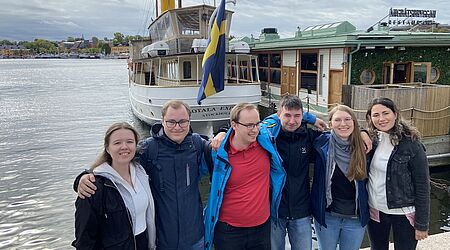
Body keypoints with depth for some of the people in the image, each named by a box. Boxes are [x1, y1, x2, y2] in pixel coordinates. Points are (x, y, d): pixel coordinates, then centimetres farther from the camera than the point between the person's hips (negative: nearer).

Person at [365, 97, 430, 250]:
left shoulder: (411, 144, -14)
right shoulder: (372, 140, -2)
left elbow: (422, 186, -12)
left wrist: (422, 224, -10)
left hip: (403, 214, -4)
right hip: (375, 210, 4)